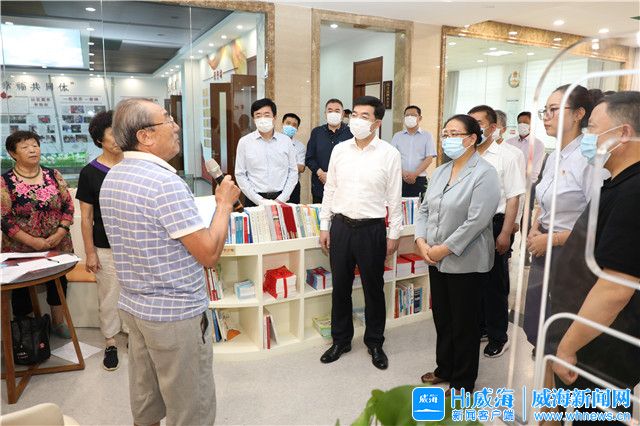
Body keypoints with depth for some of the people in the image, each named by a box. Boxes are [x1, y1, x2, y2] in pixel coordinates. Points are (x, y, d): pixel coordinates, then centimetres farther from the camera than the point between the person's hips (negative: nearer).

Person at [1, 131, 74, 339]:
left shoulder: (53, 175, 1)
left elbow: (68, 205, 1)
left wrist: (60, 233, -12)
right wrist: (32, 241, -18)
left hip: (58, 246, 3)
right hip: (22, 250, -3)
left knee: (58, 285, 16)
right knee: (23, 292, 11)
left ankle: (58, 323, 37)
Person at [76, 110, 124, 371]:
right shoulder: (89, 173, -6)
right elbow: (86, 217, -3)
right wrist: (90, 253, -6)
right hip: (106, 248, -2)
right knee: (109, 297, 8)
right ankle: (110, 343, 26)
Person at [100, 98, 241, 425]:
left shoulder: (111, 178, 6)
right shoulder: (165, 183, -23)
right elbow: (209, 254, -22)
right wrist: (225, 204, -9)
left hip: (133, 306, 9)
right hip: (177, 313, -9)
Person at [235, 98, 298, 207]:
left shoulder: (286, 141, 3)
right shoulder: (244, 142, -1)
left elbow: (293, 172, 4)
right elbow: (240, 175, -1)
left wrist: (281, 199, -6)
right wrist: (260, 200, -8)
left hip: (280, 200, 1)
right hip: (254, 201, -1)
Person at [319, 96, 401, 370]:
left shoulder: (389, 154, -5)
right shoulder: (340, 150, 4)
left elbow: (394, 198, -2)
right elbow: (330, 190, 8)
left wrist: (393, 234, -2)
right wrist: (324, 226, 6)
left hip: (372, 229, -3)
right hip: (340, 226, 3)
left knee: (373, 289, 11)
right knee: (340, 287, 13)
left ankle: (374, 343, 30)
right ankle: (341, 340, 32)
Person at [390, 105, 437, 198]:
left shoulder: (427, 136, 7)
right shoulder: (397, 136, 12)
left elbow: (429, 158, -1)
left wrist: (415, 174, -12)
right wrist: (403, 173, -10)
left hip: (419, 179, -1)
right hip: (399, 179, 2)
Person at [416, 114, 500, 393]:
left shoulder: (484, 174, -13)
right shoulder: (440, 172, 10)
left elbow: (477, 220, -21)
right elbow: (424, 209, 10)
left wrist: (445, 249, -19)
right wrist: (421, 241, -5)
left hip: (466, 263, -7)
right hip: (437, 261, 7)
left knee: (464, 324, 8)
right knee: (442, 319, 18)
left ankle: (463, 382, 25)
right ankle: (444, 369, 37)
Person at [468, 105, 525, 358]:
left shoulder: (506, 157, -6)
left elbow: (513, 198, -7)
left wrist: (505, 233, -11)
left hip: (494, 225, -4)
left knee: (494, 283, 7)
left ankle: (498, 337, 22)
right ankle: (477, 327, 32)